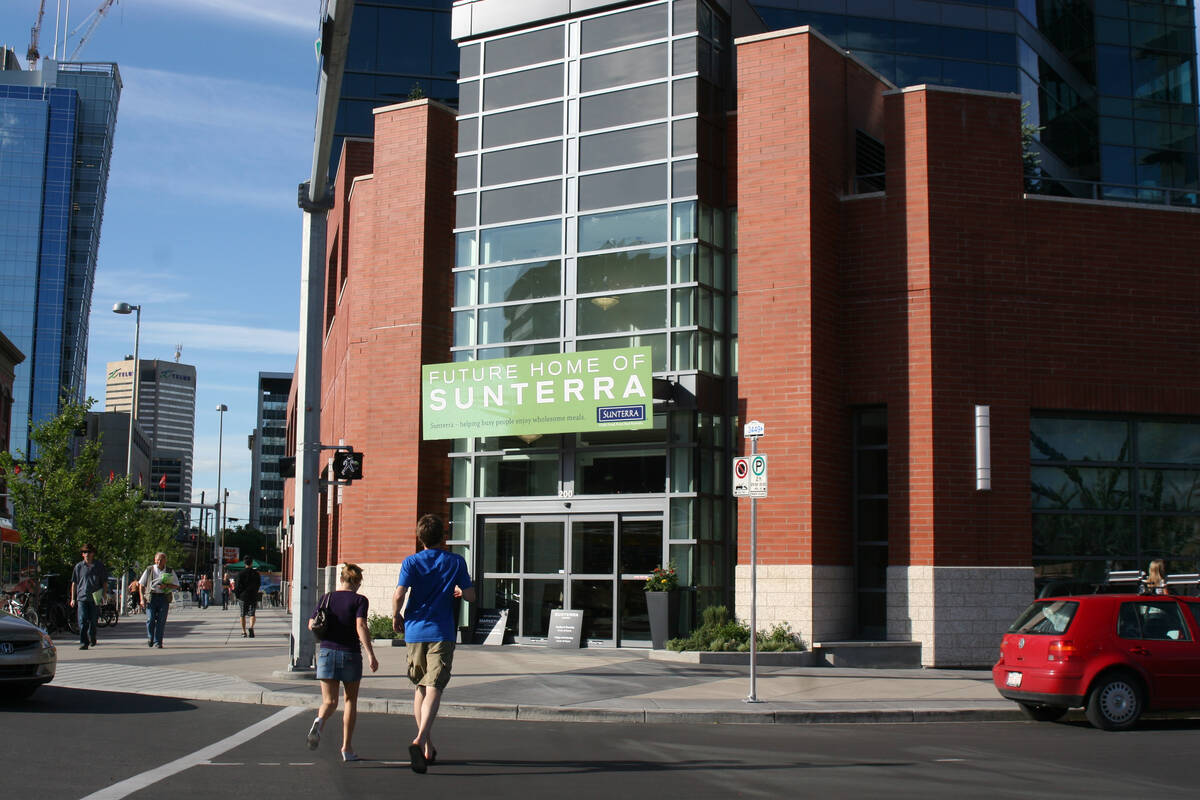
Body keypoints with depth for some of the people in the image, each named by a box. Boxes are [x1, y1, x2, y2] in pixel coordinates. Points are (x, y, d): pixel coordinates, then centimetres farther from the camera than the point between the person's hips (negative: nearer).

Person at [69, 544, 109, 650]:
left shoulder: (100, 566, 6)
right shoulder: (78, 567, 8)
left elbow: (105, 583, 11)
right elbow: (74, 583, 13)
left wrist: (103, 595, 0)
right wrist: (73, 599, 8)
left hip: (95, 598, 0)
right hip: (82, 598, 0)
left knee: (93, 621, 6)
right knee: (82, 621, -9)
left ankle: (92, 638, 29)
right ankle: (83, 642, -7)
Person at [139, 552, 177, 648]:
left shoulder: (170, 572, 11)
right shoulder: (149, 570, 9)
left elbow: (176, 585, 8)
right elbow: (141, 585, 11)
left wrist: (166, 586, -11)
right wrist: (142, 599, 0)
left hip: (164, 598, 1)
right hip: (151, 597, -1)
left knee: (161, 621, -4)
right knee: (150, 619, -9)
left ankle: (158, 642, 3)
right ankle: (150, 638, 15)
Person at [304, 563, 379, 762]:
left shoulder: (327, 598, 7)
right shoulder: (359, 600, -3)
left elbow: (311, 625, 3)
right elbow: (361, 626, -16)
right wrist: (371, 655, -18)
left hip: (326, 651, 2)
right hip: (350, 654, -2)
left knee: (330, 702, 6)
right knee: (351, 700, 14)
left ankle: (319, 722, -29)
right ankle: (347, 747, 14)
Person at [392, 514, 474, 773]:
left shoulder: (411, 562, 1)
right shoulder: (456, 562, 2)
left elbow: (398, 595, -10)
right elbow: (470, 596, 2)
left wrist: (396, 616, 7)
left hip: (415, 631, 2)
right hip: (442, 633, -2)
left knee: (420, 688, 16)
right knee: (434, 688, -9)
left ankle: (427, 746, 21)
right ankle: (420, 739, -30)